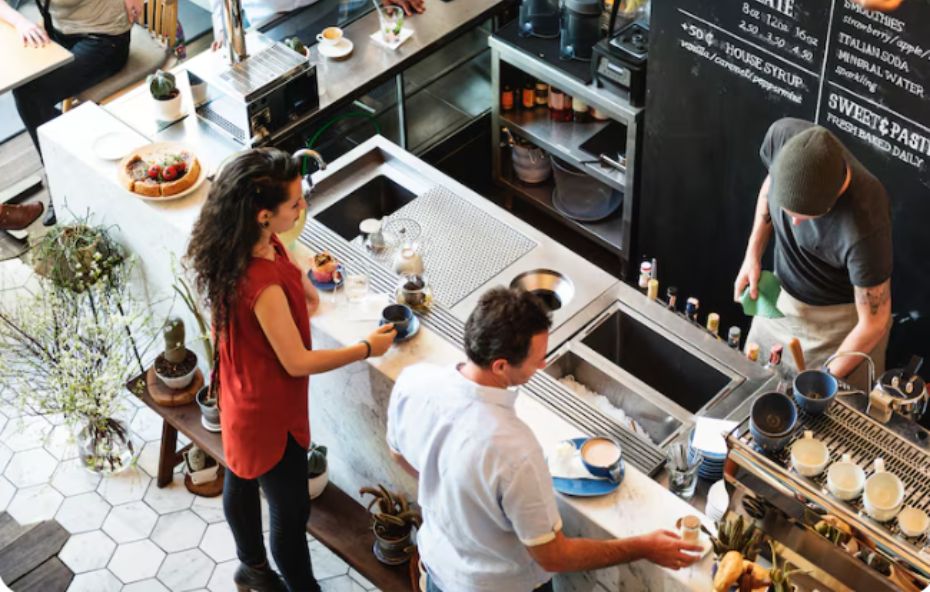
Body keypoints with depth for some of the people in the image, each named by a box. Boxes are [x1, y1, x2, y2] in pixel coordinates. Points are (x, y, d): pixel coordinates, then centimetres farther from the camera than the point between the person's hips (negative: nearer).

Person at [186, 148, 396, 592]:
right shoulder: (263, 285, -39)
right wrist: (367, 348, -16)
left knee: (242, 481, 30)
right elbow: (297, 362, -26)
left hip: (242, 395, 10)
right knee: (291, 511, 12)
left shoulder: (250, 245, -12)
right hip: (269, 410, -10)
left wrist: (298, 280, 1)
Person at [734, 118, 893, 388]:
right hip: (782, 296, 5)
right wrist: (753, 254, -6)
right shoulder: (783, 135, -28)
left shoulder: (864, 227, -40)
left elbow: (873, 324, -25)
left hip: (840, 319, -5)